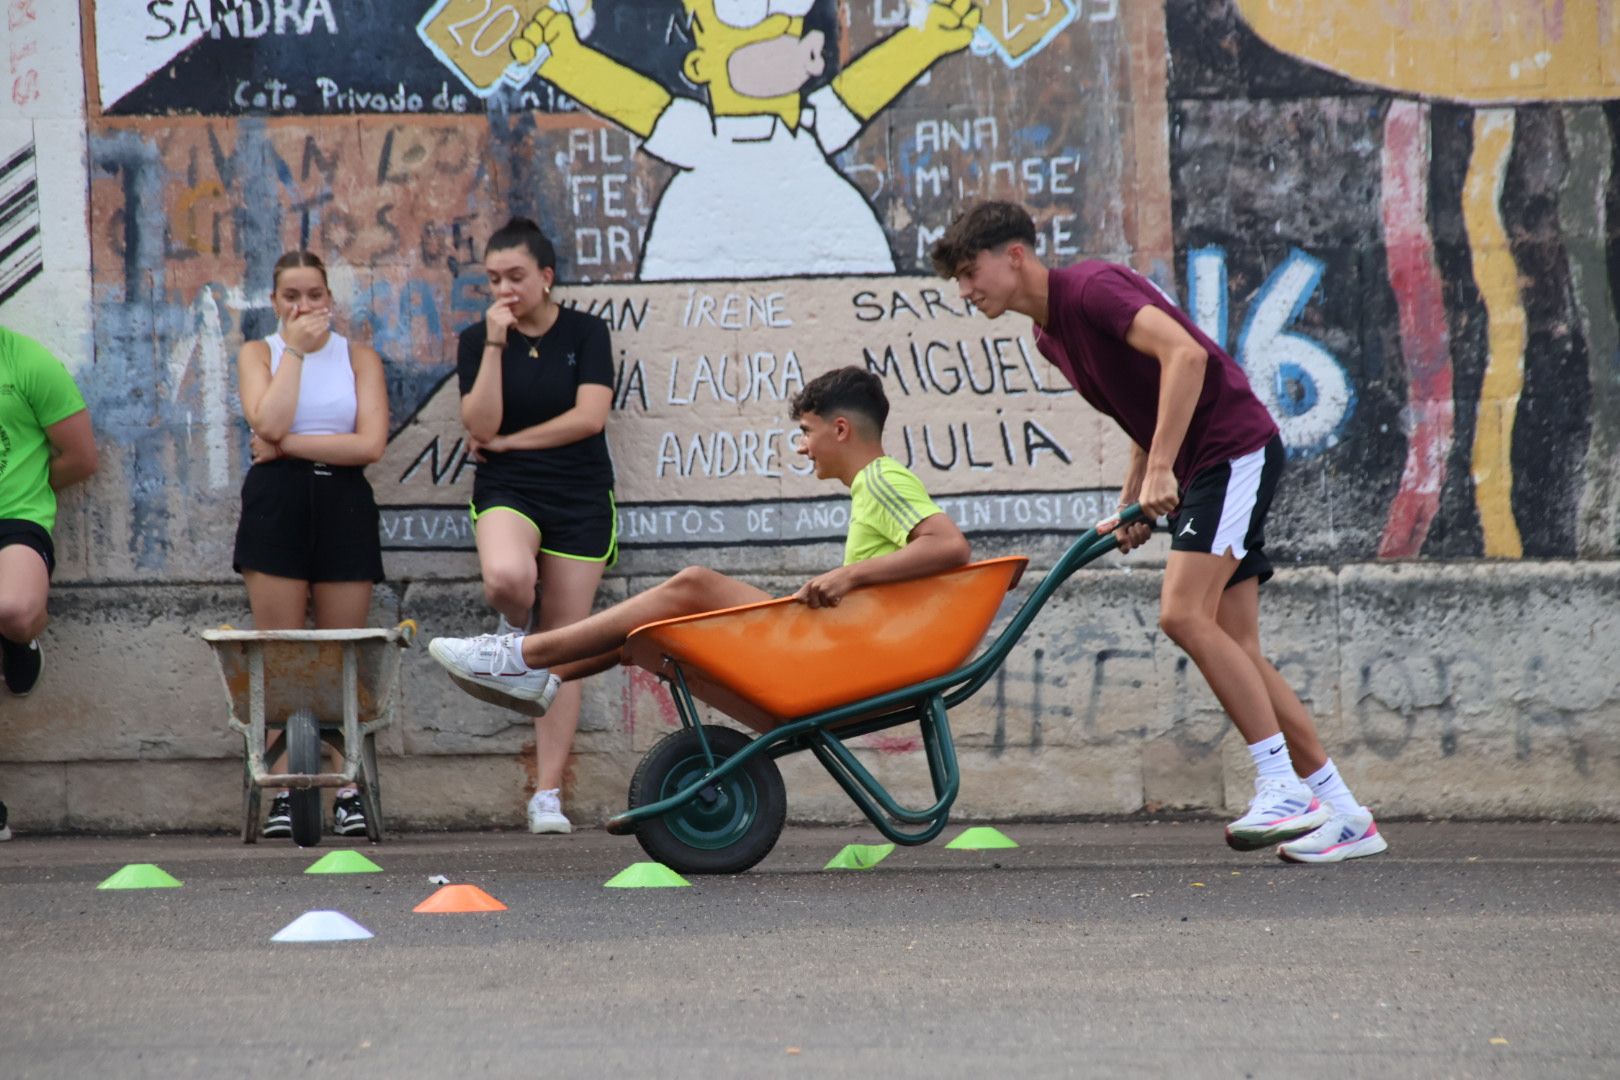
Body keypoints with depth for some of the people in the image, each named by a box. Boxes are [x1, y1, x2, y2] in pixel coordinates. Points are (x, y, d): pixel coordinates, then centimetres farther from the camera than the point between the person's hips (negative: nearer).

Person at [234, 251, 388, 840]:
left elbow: (370, 442, -6)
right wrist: (295, 349, -5)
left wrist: (287, 445, -7)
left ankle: (348, 791, 2)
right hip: (275, 504, 0)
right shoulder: (258, 354, 9)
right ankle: (282, 792, -3)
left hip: (342, 504, 0)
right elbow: (269, 422, -11)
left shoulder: (358, 357, 9)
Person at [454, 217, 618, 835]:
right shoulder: (477, 341, 3)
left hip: (580, 500, 0)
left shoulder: (586, 334, 2)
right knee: (505, 576, -37)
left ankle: (547, 793, 6)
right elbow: (480, 425, -9)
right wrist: (495, 345, -14)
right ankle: (515, 624, 2)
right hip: (508, 492, 0)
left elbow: (589, 417, -9)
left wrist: (507, 441, -6)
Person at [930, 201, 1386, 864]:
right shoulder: (1049, 335, 15)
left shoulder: (1091, 288, -14)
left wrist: (1159, 470, -30)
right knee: (1234, 650, 5)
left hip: (1236, 448, -10)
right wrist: (1131, 502, 11)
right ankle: (1344, 815, 7)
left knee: (1183, 614, -20)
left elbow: (1185, 354, -28)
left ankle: (1284, 789, -18)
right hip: (1198, 467, 10)